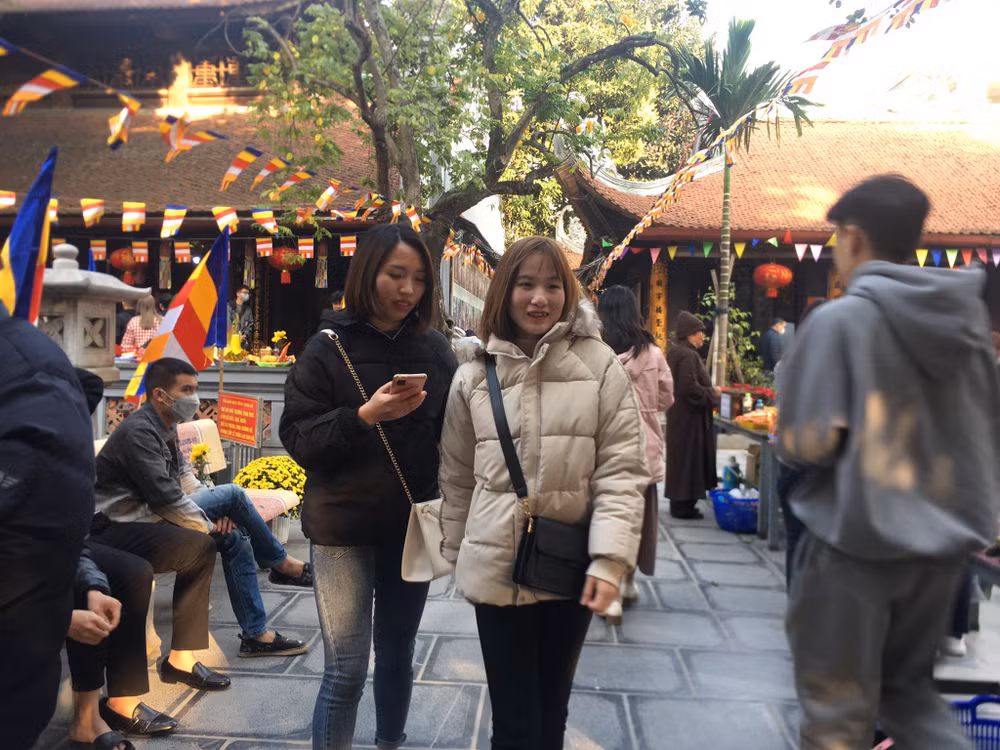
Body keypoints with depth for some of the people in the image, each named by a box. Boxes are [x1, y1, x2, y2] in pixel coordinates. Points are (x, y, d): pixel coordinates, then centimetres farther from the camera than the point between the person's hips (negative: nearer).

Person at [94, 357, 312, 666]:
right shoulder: (138, 431, -19)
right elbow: (165, 497, -23)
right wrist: (210, 526, -13)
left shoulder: (166, 427, 10)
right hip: (121, 528, -9)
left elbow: (184, 475, 12)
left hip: (152, 514, 10)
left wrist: (217, 512, -3)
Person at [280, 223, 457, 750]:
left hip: (412, 526, 3)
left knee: (398, 653, 17)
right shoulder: (328, 346, -5)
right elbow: (298, 439, -9)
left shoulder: (435, 349, 4)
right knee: (346, 670, 1)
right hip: (344, 528, -3)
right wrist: (364, 416, -23)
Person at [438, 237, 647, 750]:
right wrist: (455, 551, 11)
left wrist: (610, 557, -15)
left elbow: (621, 470, -7)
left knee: (552, 708, 19)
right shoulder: (474, 374, 1)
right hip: (498, 568, 0)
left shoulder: (600, 366, -5)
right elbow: (457, 476, 7)